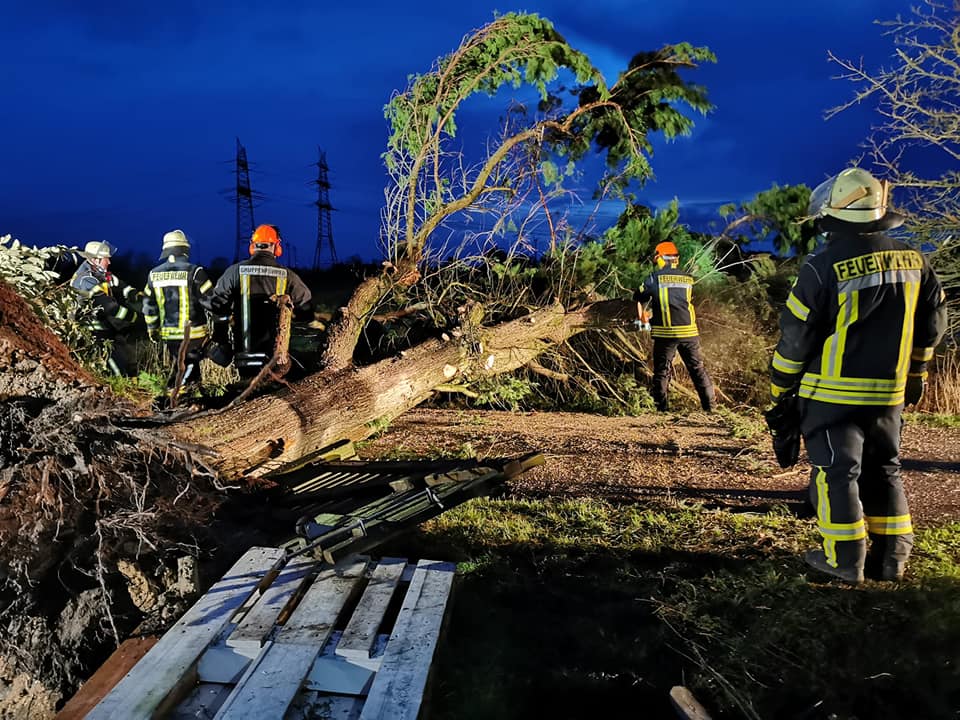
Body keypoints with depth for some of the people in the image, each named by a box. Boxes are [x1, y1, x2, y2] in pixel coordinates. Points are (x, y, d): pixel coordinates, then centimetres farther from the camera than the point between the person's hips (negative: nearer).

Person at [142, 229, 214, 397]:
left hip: (168, 334, 5)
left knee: (179, 362, 20)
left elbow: (149, 305, 11)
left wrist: (152, 329, 21)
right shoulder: (194, 271, -12)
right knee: (190, 362, 5)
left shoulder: (154, 274, 4)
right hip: (193, 333, -5)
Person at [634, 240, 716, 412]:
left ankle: (662, 408, 9)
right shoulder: (688, 279, 7)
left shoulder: (655, 278, -5)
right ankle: (710, 405, 14)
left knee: (662, 371, 8)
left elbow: (638, 297, 4)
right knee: (698, 369, 12)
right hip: (689, 331, 3)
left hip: (665, 333, -3)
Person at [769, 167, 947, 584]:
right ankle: (890, 557, 23)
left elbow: (796, 335, -12)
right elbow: (933, 322, 13)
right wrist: (915, 373, 25)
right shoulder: (914, 261, 3)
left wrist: (780, 388, 0)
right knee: (883, 471, 17)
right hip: (889, 393, 6)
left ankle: (844, 559, 9)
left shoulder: (824, 265, -15)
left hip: (832, 393, -5)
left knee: (836, 471, 4)